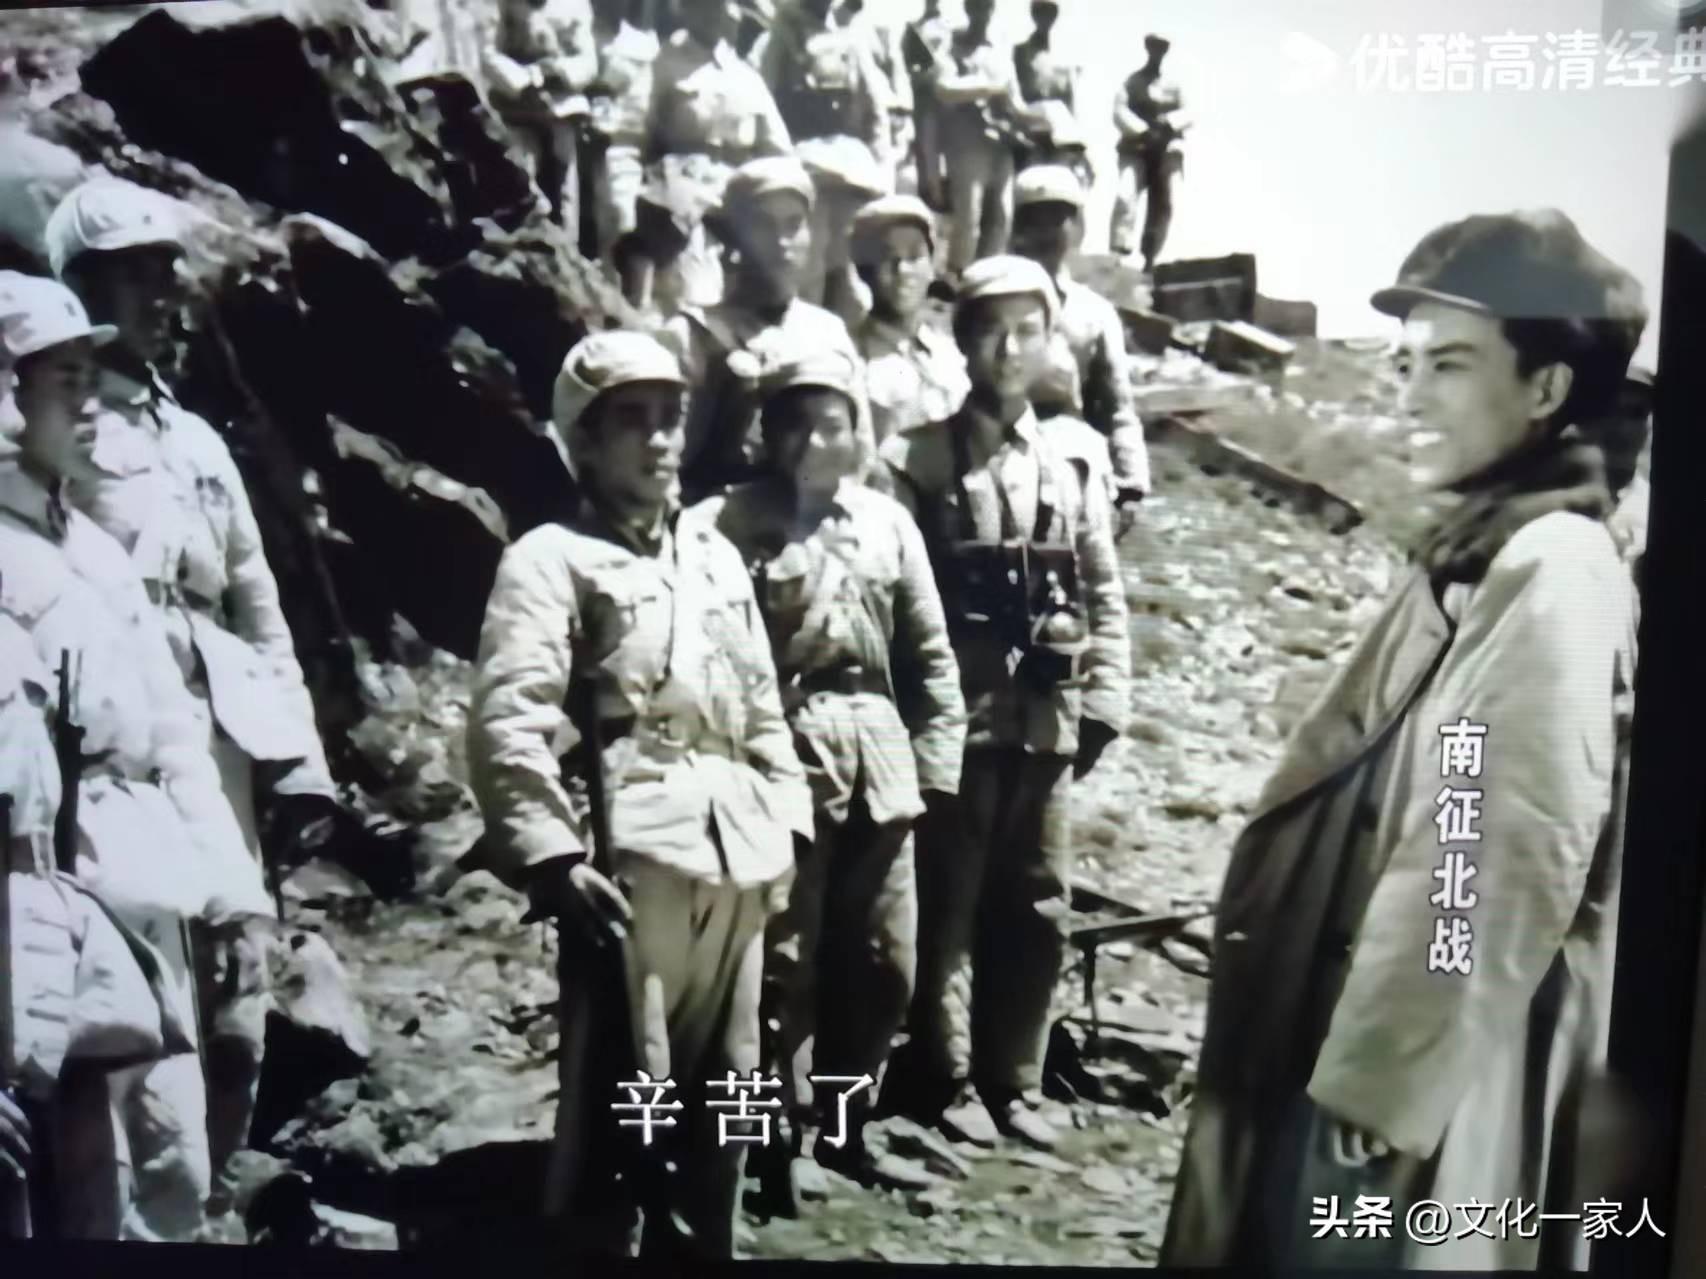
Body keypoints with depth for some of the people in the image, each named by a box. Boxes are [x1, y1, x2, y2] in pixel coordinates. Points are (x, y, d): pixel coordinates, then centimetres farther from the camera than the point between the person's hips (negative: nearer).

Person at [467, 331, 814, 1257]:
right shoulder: (551, 558, -3)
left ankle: (705, 1241, 33)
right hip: (633, 856, -7)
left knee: (725, 1079, 16)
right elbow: (507, 721, -14)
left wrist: (784, 817, 14)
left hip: (735, 852, 7)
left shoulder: (716, 556, 19)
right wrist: (550, 851, -22)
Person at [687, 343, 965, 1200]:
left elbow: (929, 653, 13)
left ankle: (844, 1126, 28)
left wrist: (934, 765, 7)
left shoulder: (888, 522, 11)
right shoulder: (724, 524, -4)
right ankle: (782, 1136, 18)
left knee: (884, 960, 11)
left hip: (878, 758, 5)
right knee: (786, 962, 2)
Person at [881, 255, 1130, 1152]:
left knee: (1036, 911, 10)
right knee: (949, 908, 6)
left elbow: (1104, 596, 10)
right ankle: (948, 1082, 20)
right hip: (955, 722, -3)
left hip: (1047, 725, 4)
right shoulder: (916, 460, -1)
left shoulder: (1071, 463, 10)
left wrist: (1103, 704, 3)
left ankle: (1013, 1081, 25)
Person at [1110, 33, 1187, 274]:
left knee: (1162, 206, 0)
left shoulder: (1174, 84, 13)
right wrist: (1143, 131, -18)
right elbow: (1120, 112, -5)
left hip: (1167, 152, 3)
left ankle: (1150, 259, 9)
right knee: (1125, 196, -24)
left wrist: (1169, 123, -14)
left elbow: (1187, 115, 8)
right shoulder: (1132, 80, 6)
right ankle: (1118, 251, -28)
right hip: (1136, 149, -3)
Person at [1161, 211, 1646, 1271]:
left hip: (1415, 1088, -9)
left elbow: (1516, 868, -23)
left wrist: (1382, 1085, -18)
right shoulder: (1468, 559, 12)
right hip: (1340, 1037, 9)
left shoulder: (1555, 578, -17)